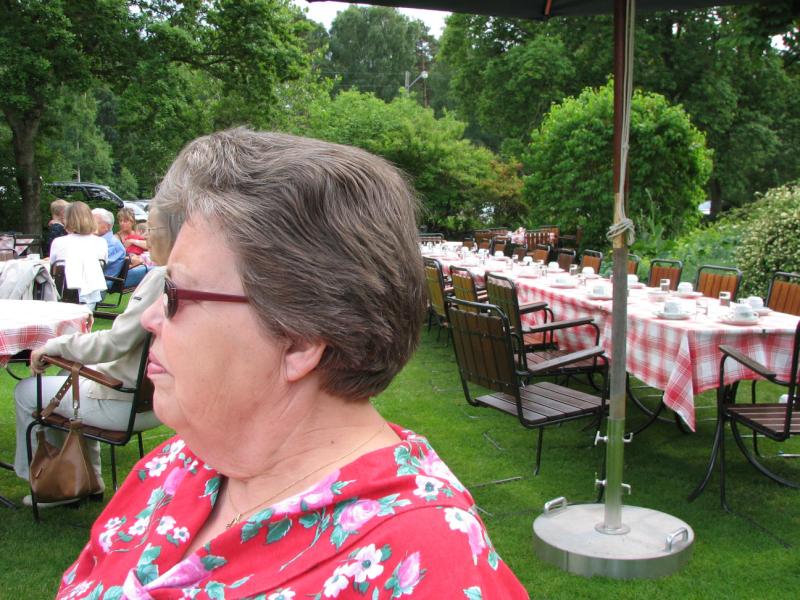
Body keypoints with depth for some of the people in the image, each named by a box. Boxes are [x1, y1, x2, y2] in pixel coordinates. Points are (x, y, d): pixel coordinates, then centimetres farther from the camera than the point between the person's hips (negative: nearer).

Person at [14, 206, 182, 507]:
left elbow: (114, 343, -26)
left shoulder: (162, 277, -25)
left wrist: (52, 346, -12)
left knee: (26, 392, 10)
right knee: (72, 377, 32)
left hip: (127, 404, -9)